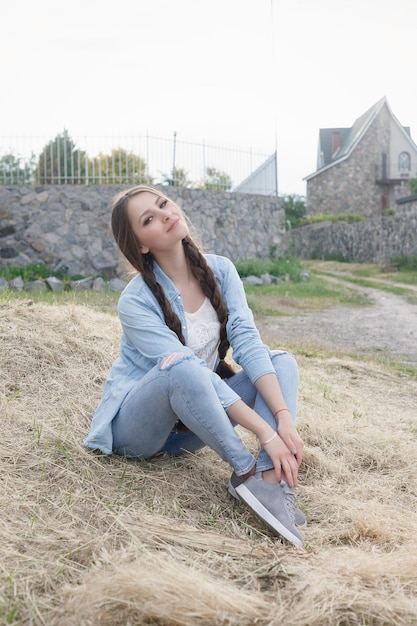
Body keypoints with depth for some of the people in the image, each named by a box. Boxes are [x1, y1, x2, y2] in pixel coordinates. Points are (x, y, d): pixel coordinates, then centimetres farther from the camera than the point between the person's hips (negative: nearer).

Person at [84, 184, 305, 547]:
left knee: (282, 361, -15)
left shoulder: (220, 270, -5)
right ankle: (247, 473, -28)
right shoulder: (136, 301, -21)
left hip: (190, 427, 6)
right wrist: (266, 433, -34)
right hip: (134, 428, -5)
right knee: (183, 368, -38)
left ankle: (273, 480, -32)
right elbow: (189, 369, -29)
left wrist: (284, 416, -28)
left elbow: (247, 340, -15)